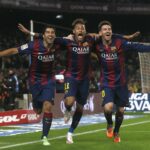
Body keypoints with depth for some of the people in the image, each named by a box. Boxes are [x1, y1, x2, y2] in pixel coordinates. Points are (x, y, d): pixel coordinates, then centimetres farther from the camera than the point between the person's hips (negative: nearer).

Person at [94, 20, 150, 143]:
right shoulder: (97, 46, -8)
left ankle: (116, 132, 37)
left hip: (121, 82, 1)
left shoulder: (120, 43, -14)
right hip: (107, 83, -1)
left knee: (120, 110, 10)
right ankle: (109, 124, 14)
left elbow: (136, 46, -22)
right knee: (108, 107, -21)